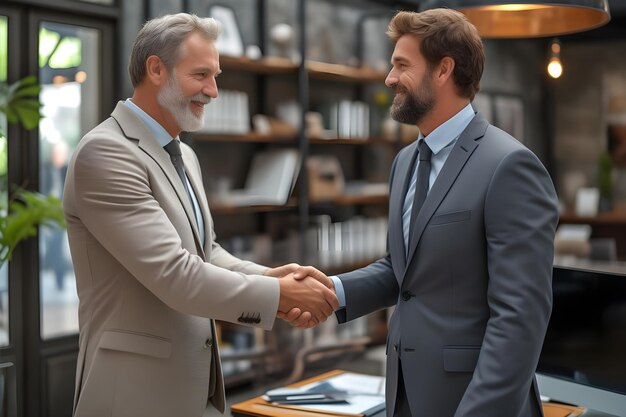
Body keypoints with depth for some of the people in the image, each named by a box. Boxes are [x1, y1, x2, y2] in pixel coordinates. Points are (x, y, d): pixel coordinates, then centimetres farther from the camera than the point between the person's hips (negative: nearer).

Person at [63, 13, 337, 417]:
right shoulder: (106, 153, -18)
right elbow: (173, 274, -24)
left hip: (191, 376, 9)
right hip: (138, 384, -8)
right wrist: (278, 293, -17)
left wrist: (268, 276, -5)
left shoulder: (185, 156, 12)